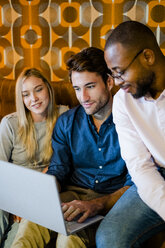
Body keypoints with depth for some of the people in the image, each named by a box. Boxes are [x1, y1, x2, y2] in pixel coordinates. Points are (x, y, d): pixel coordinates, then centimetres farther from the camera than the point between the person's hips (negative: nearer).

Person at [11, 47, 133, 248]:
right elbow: (57, 171, 8)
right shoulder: (66, 122, 8)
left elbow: (135, 184, -10)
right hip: (73, 193, 3)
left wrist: (97, 204, -28)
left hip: (113, 200, -3)